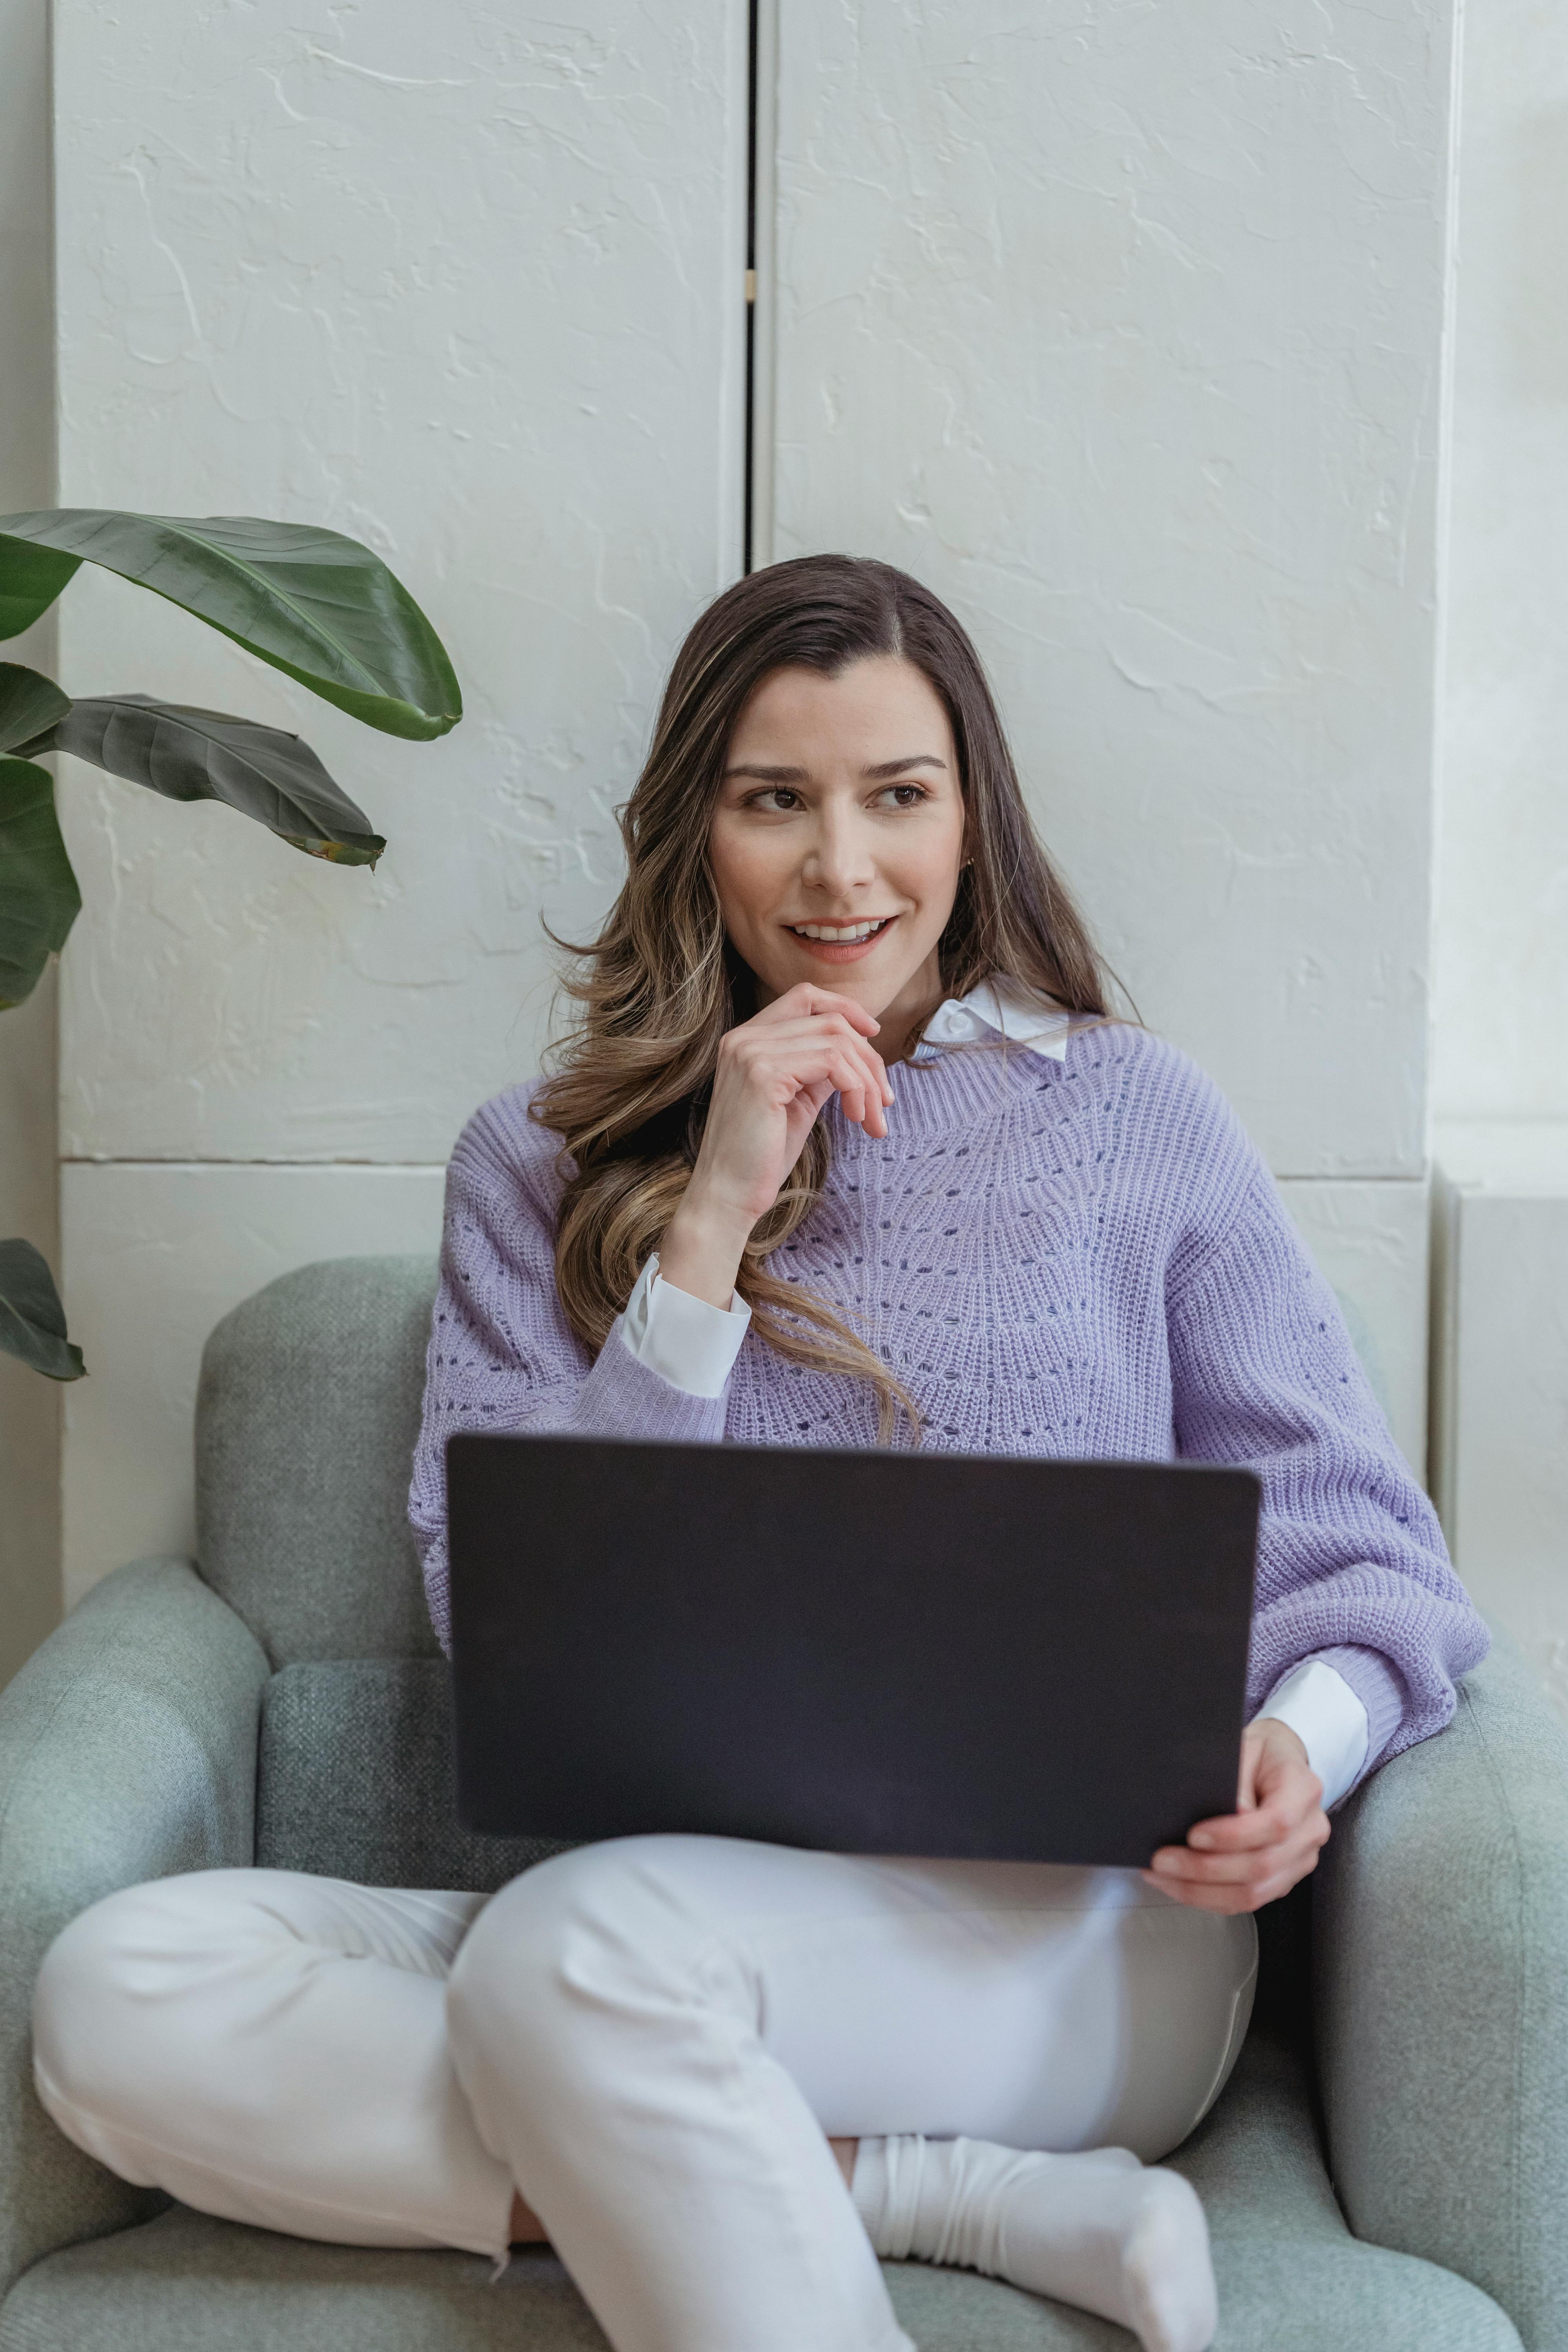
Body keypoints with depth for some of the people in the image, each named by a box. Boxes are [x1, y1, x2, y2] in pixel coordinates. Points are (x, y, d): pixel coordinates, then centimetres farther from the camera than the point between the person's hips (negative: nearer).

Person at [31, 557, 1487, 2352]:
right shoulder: (542, 1165, 12)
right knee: (118, 1997, -25)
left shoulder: (1131, 1114, 10)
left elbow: (1356, 1543, 8)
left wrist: (1298, 1746, -15)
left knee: (576, 1946, -36)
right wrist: (712, 1221, -6)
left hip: (1072, 1923, -4)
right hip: (676, 1889, 4)